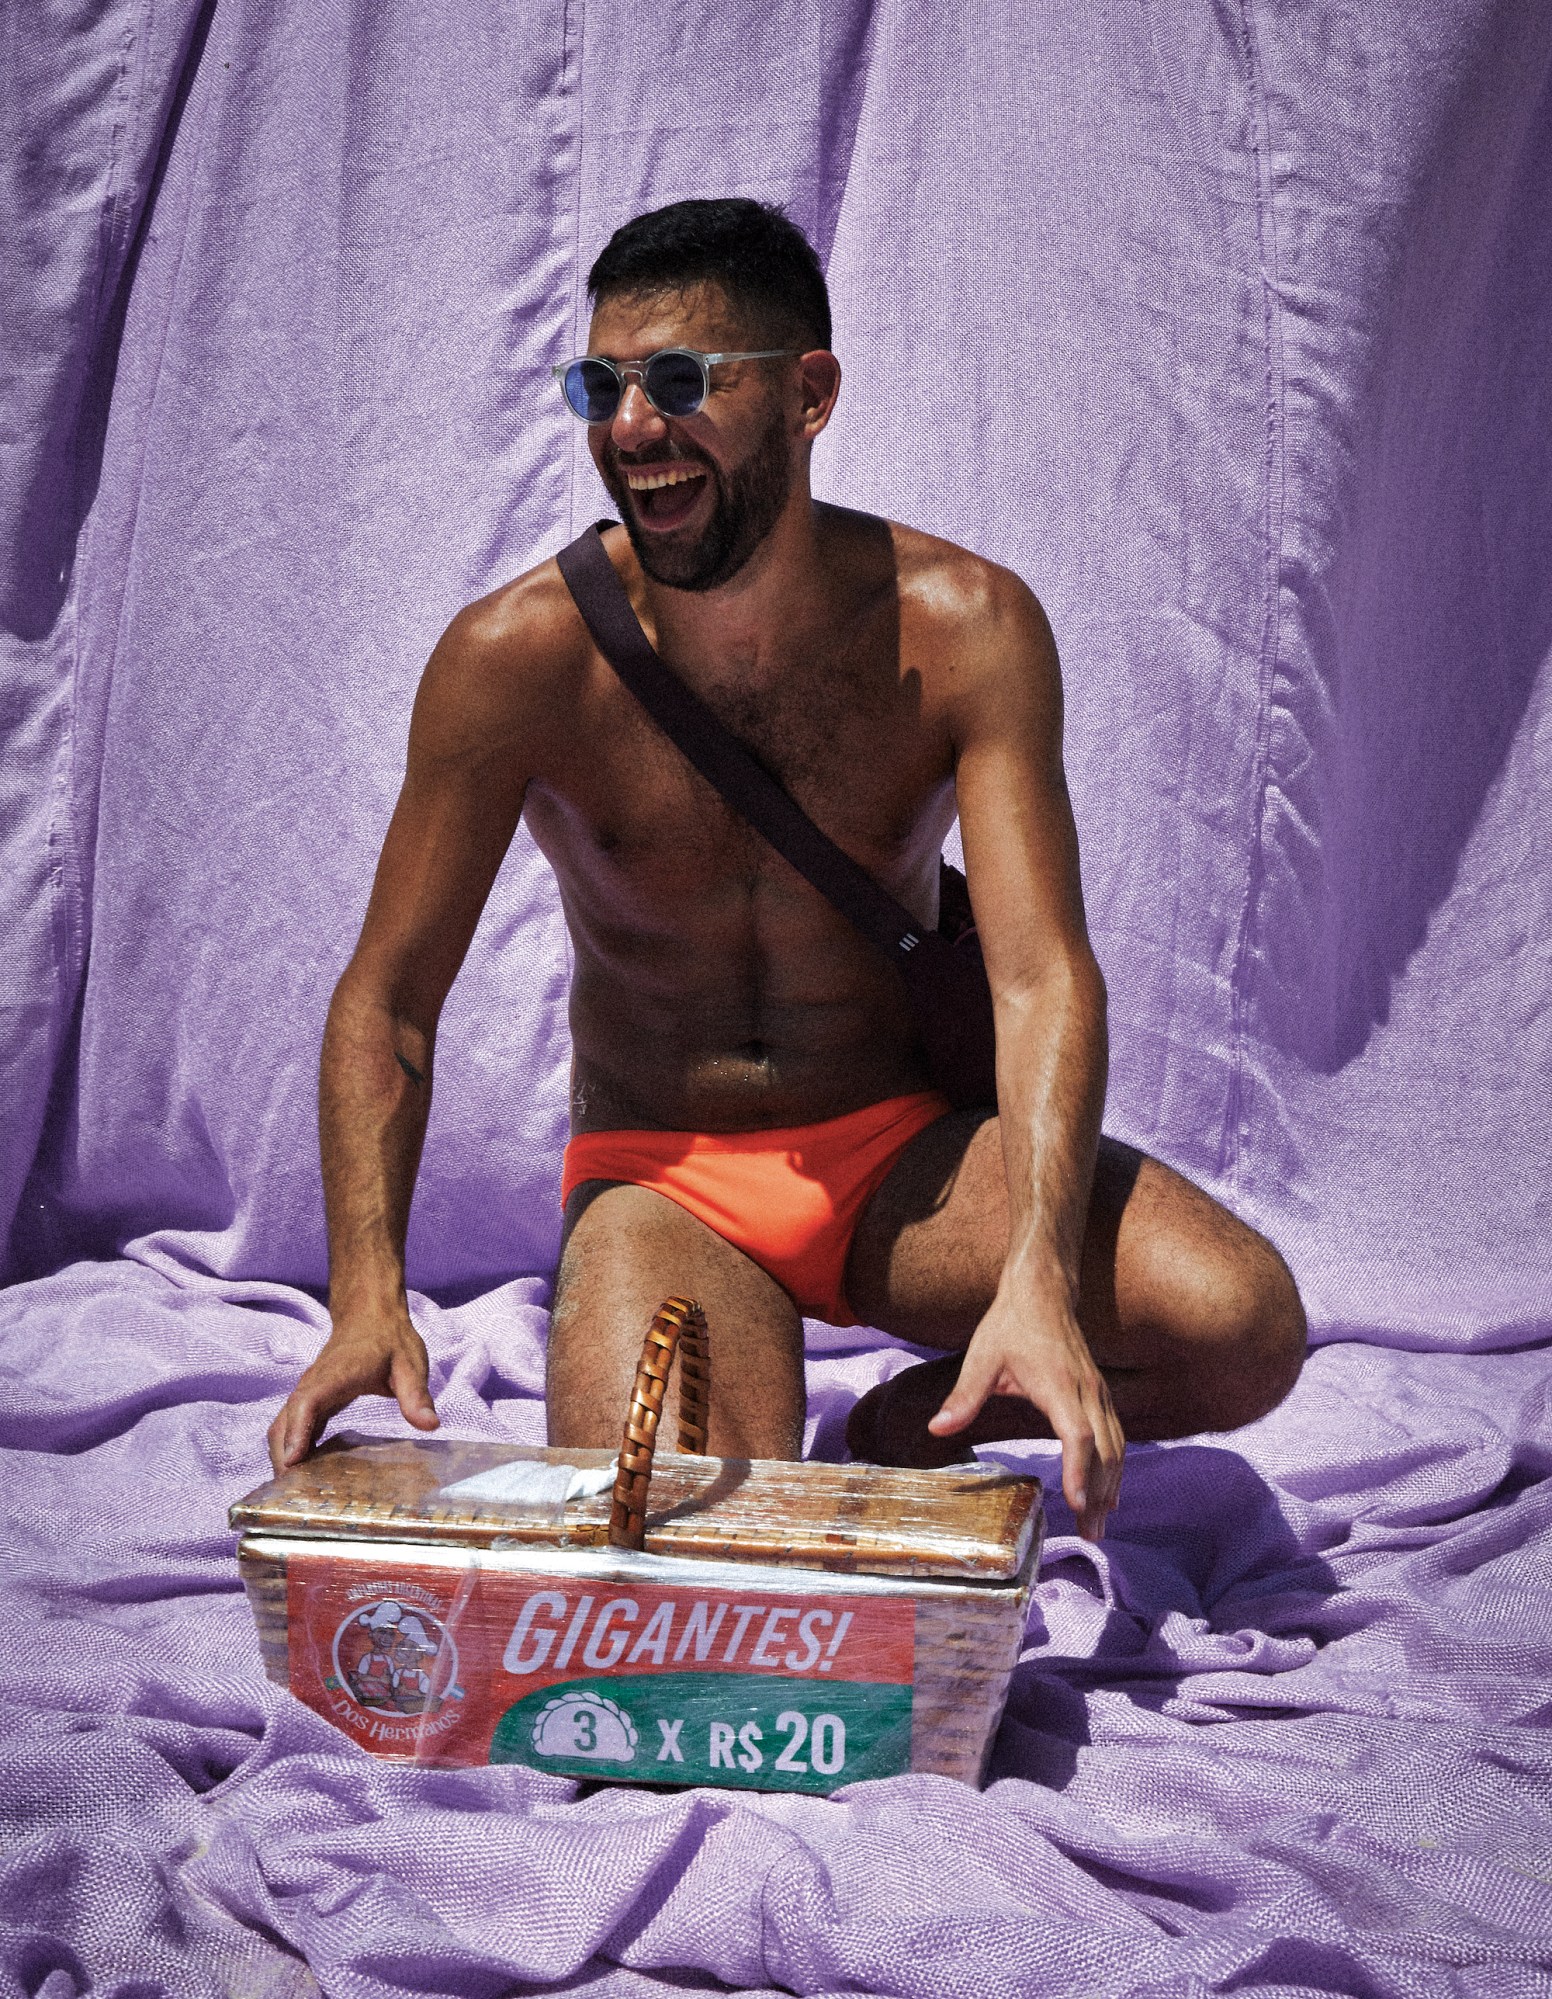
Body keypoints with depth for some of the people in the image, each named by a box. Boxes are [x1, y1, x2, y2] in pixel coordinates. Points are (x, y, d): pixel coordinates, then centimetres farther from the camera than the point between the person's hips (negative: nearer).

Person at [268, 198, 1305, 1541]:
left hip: (906, 1153, 1)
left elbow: (1043, 978, -20)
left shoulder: (962, 628, -13)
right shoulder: (517, 658, -14)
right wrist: (369, 1301, -24)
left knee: (1244, 1327, -21)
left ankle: (906, 1430, 7)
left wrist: (1039, 1280, -37)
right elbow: (386, 1002, -9)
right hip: (661, 1182, -1)